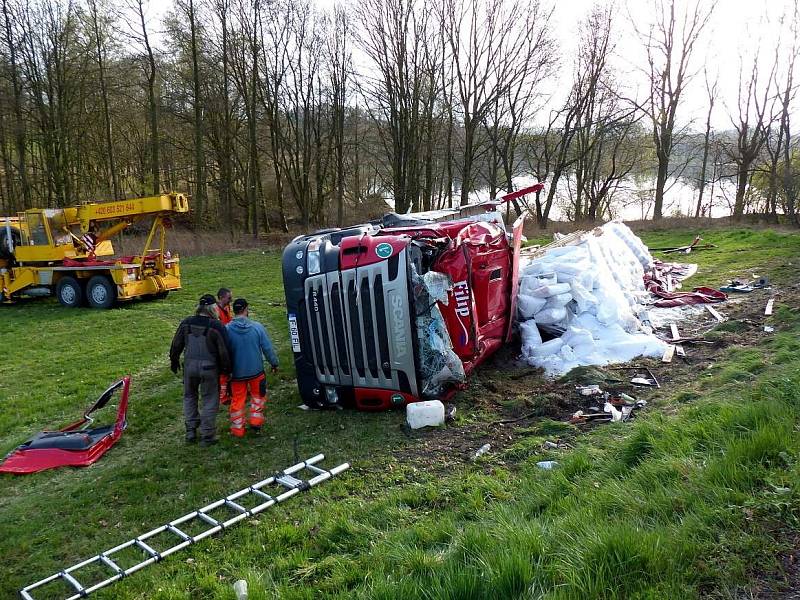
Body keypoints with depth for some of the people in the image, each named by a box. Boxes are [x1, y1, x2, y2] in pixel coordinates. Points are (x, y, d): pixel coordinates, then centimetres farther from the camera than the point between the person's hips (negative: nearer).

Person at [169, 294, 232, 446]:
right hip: (209, 368, -4)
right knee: (209, 401, 9)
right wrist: (226, 369, 2)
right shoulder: (216, 326, -15)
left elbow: (176, 345, 9)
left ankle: (190, 431, 26)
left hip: (189, 366, 4)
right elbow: (224, 351, -11)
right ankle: (207, 436, 15)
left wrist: (174, 361, 24)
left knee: (189, 397, 23)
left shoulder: (186, 323, -1)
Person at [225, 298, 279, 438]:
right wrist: (274, 363, 9)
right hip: (256, 370, 0)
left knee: (237, 400, 14)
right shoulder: (257, 327, -12)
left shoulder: (227, 329, -13)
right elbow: (268, 348, -6)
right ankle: (256, 422, 19)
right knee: (258, 395, 22)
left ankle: (237, 429, 21)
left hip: (236, 372, 0)